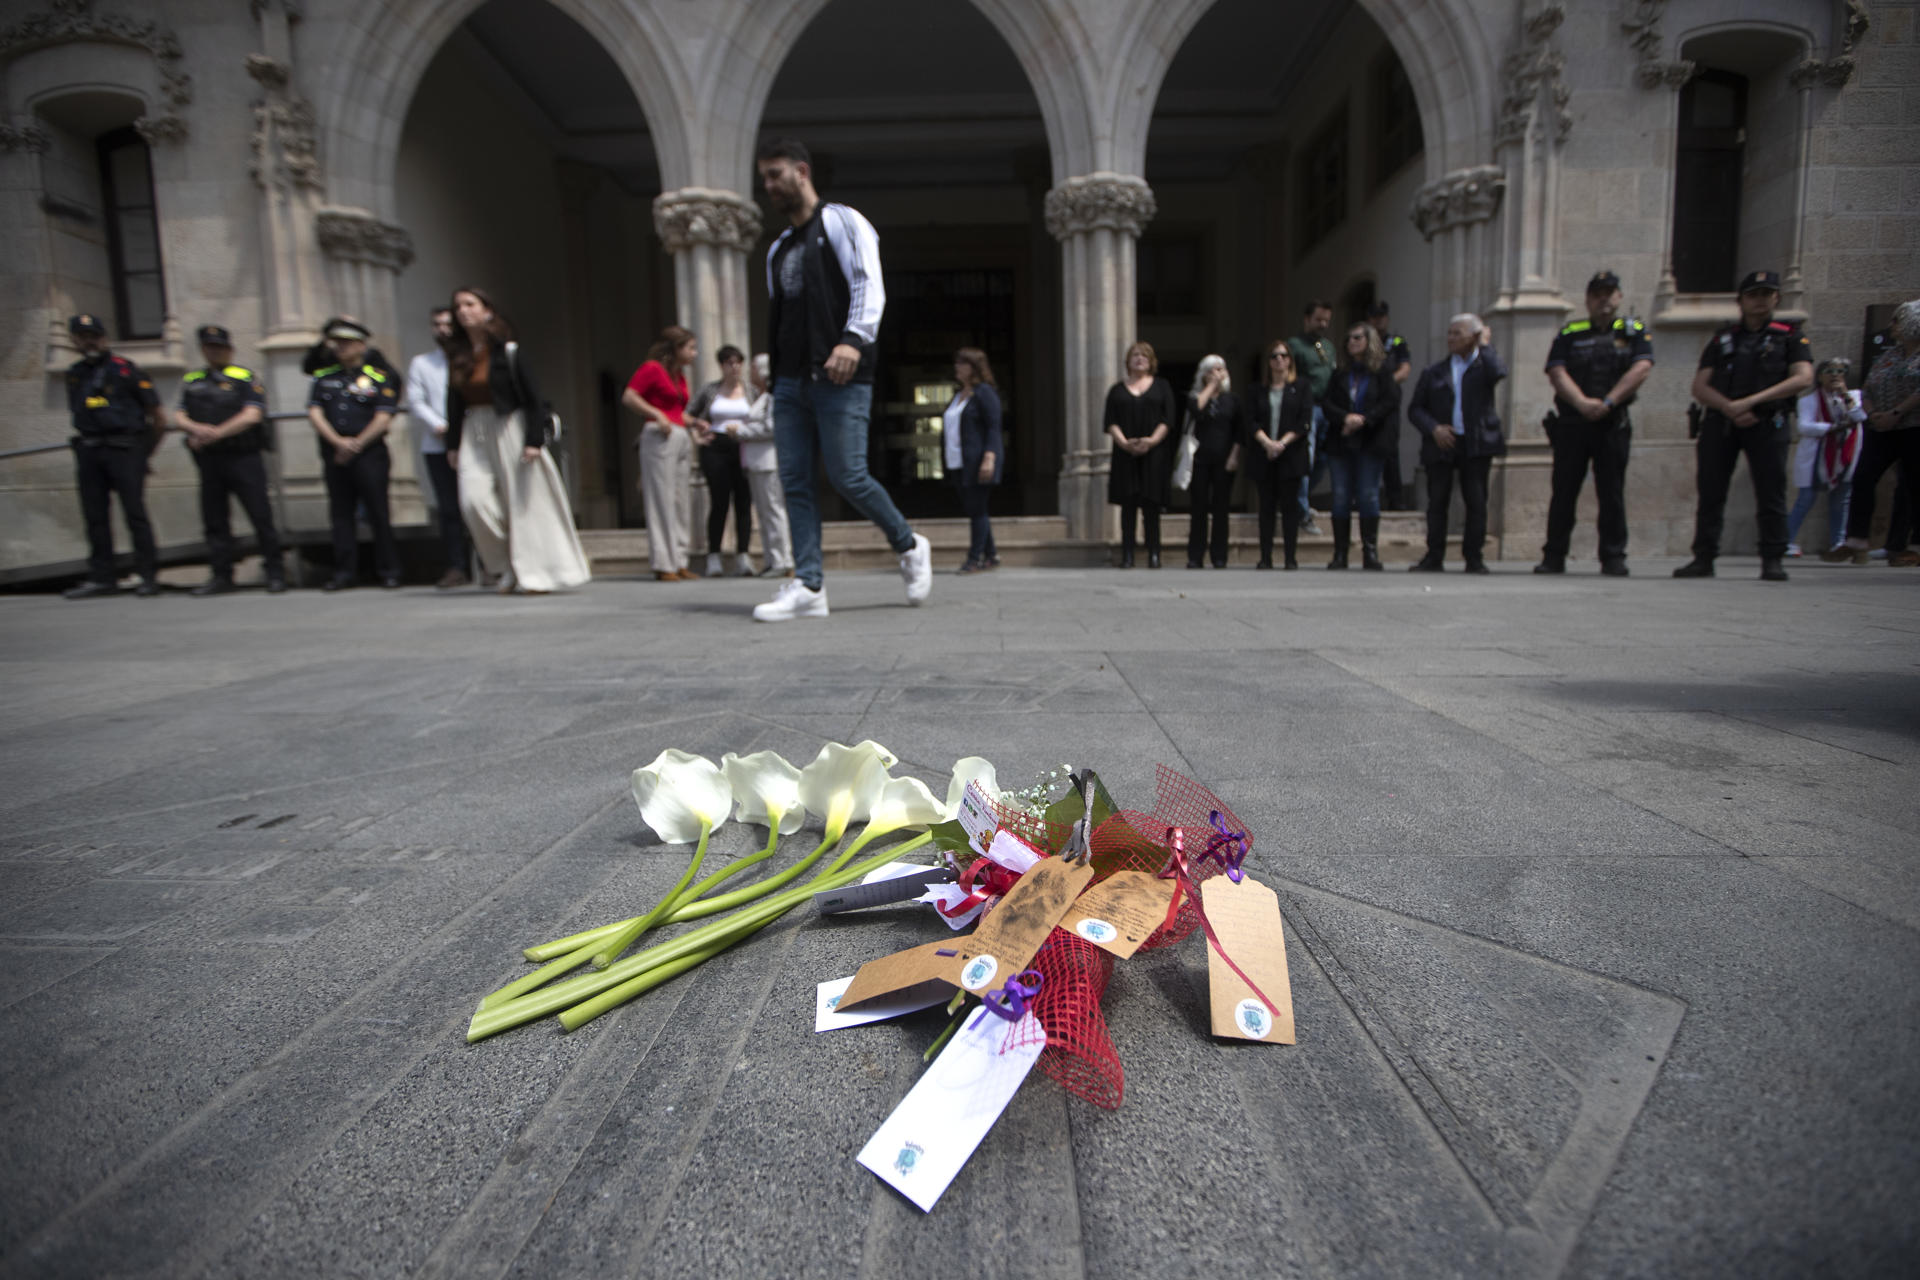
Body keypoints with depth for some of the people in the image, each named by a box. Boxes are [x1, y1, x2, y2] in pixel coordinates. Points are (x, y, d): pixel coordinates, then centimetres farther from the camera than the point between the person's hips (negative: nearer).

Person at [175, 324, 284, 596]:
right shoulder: (191, 380, 17)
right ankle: (221, 576, 12)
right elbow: (179, 416, 11)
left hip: (243, 458, -5)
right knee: (214, 519, 6)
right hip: (208, 460, 5)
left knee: (260, 516, -7)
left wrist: (217, 433, -14)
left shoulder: (245, 378, 3)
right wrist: (197, 429, -10)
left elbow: (252, 415, -10)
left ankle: (275, 572, 1)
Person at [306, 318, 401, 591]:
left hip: (370, 453, -4)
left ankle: (388, 570, 3)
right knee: (340, 514, 5)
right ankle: (344, 572, 9)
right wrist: (338, 442, -8)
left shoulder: (379, 377, 3)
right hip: (334, 454, 4)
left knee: (378, 512, -4)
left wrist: (356, 444, -10)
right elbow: (314, 412, 6)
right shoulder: (323, 376, 15)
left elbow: (383, 418, -6)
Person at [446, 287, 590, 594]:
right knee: (474, 499, -10)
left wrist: (534, 440, -15)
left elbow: (532, 398, -8)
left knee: (525, 500, -2)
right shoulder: (457, 357, 10)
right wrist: (452, 444, 12)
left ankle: (537, 573, 8)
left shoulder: (508, 351, -4)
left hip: (509, 429, -4)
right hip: (474, 434, 5)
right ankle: (510, 566, 7)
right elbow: (454, 403, 14)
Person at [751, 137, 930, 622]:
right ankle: (809, 585, -1)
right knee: (794, 480, -2)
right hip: (791, 381, 7)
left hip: (839, 378, -7)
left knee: (847, 476, -11)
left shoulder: (841, 222, 3)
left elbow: (869, 284, -11)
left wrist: (853, 338, -27)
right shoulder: (779, 247, 25)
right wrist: (772, 367, 17)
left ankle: (910, 547, 12)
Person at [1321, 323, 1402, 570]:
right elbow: (1327, 403, 5)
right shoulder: (1341, 373, 13)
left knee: (1369, 495, -4)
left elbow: (1391, 401, -4)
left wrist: (1364, 419, -14)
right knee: (1341, 496, 0)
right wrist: (1345, 418, -13)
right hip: (1340, 443, 3)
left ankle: (1370, 552, 0)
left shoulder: (1381, 371, 4)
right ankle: (1340, 554, 3)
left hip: (1370, 443, -3)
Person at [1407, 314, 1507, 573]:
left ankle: (1474, 557, 5)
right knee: (1437, 501, 1)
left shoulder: (1484, 365, 7)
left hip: (1476, 445, -1)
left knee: (1476, 502, -1)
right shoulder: (1434, 372, 11)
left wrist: (1485, 346, -3)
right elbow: (1415, 409, 9)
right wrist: (1434, 428, -8)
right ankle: (1434, 556, 8)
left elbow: (1498, 372, -17)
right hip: (1441, 444, 1)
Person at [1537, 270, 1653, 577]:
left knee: (1612, 494, 0)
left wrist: (1607, 402, -15)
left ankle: (1613, 558, 6)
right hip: (1571, 423, 0)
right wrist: (1583, 403, -17)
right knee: (1564, 491, 1)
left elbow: (1641, 369, -3)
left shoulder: (1634, 331, 11)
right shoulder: (1570, 333, 10)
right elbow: (1556, 373, -3)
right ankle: (1554, 556, 7)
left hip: (1613, 425, 0)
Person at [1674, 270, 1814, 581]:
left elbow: (1803, 378, -4)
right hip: (1720, 422, 2)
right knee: (1710, 492, 0)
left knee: (1771, 494, -4)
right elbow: (1700, 386, 7)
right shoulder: (1722, 337, 16)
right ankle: (1704, 558, 4)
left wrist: (1751, 401, -15)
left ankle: (1772, 561, 2)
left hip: (1766, 424, -2)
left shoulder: (1789, 336, 11)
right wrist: (1730, 408, -10)